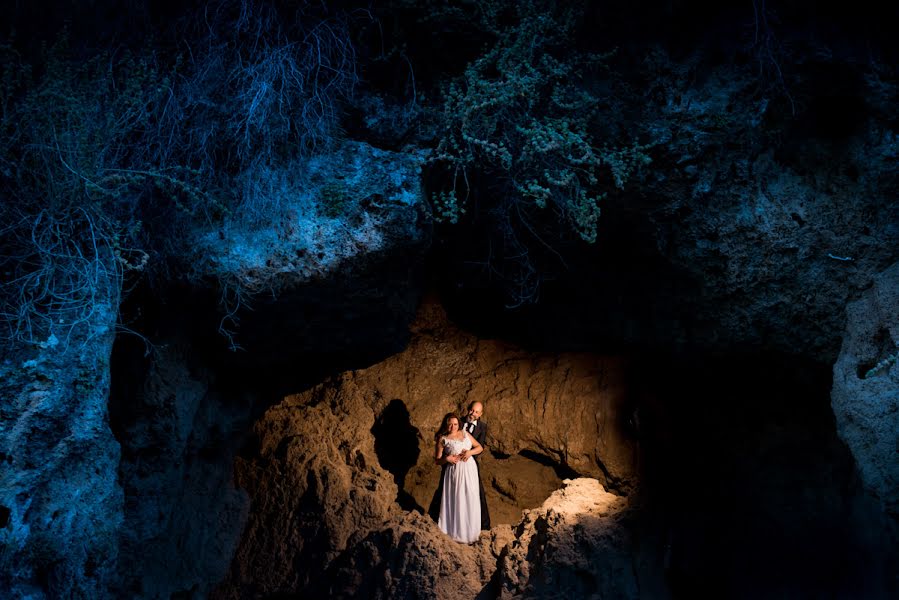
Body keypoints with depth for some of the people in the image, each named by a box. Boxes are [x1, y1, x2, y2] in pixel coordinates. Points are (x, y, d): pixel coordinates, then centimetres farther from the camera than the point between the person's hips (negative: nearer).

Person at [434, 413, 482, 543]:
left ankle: (470, 531, 20)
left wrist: (470, 452, -7)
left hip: (470, 470, 4)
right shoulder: (442, 439, -2)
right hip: (455, 472, -4)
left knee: (471, 500, 6)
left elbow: (480, 447, 12)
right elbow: (437, 460, 0)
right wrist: (447, 459, -19)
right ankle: (457, 531, 10)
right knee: (456, 501, -1)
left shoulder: (465, 433, 8)